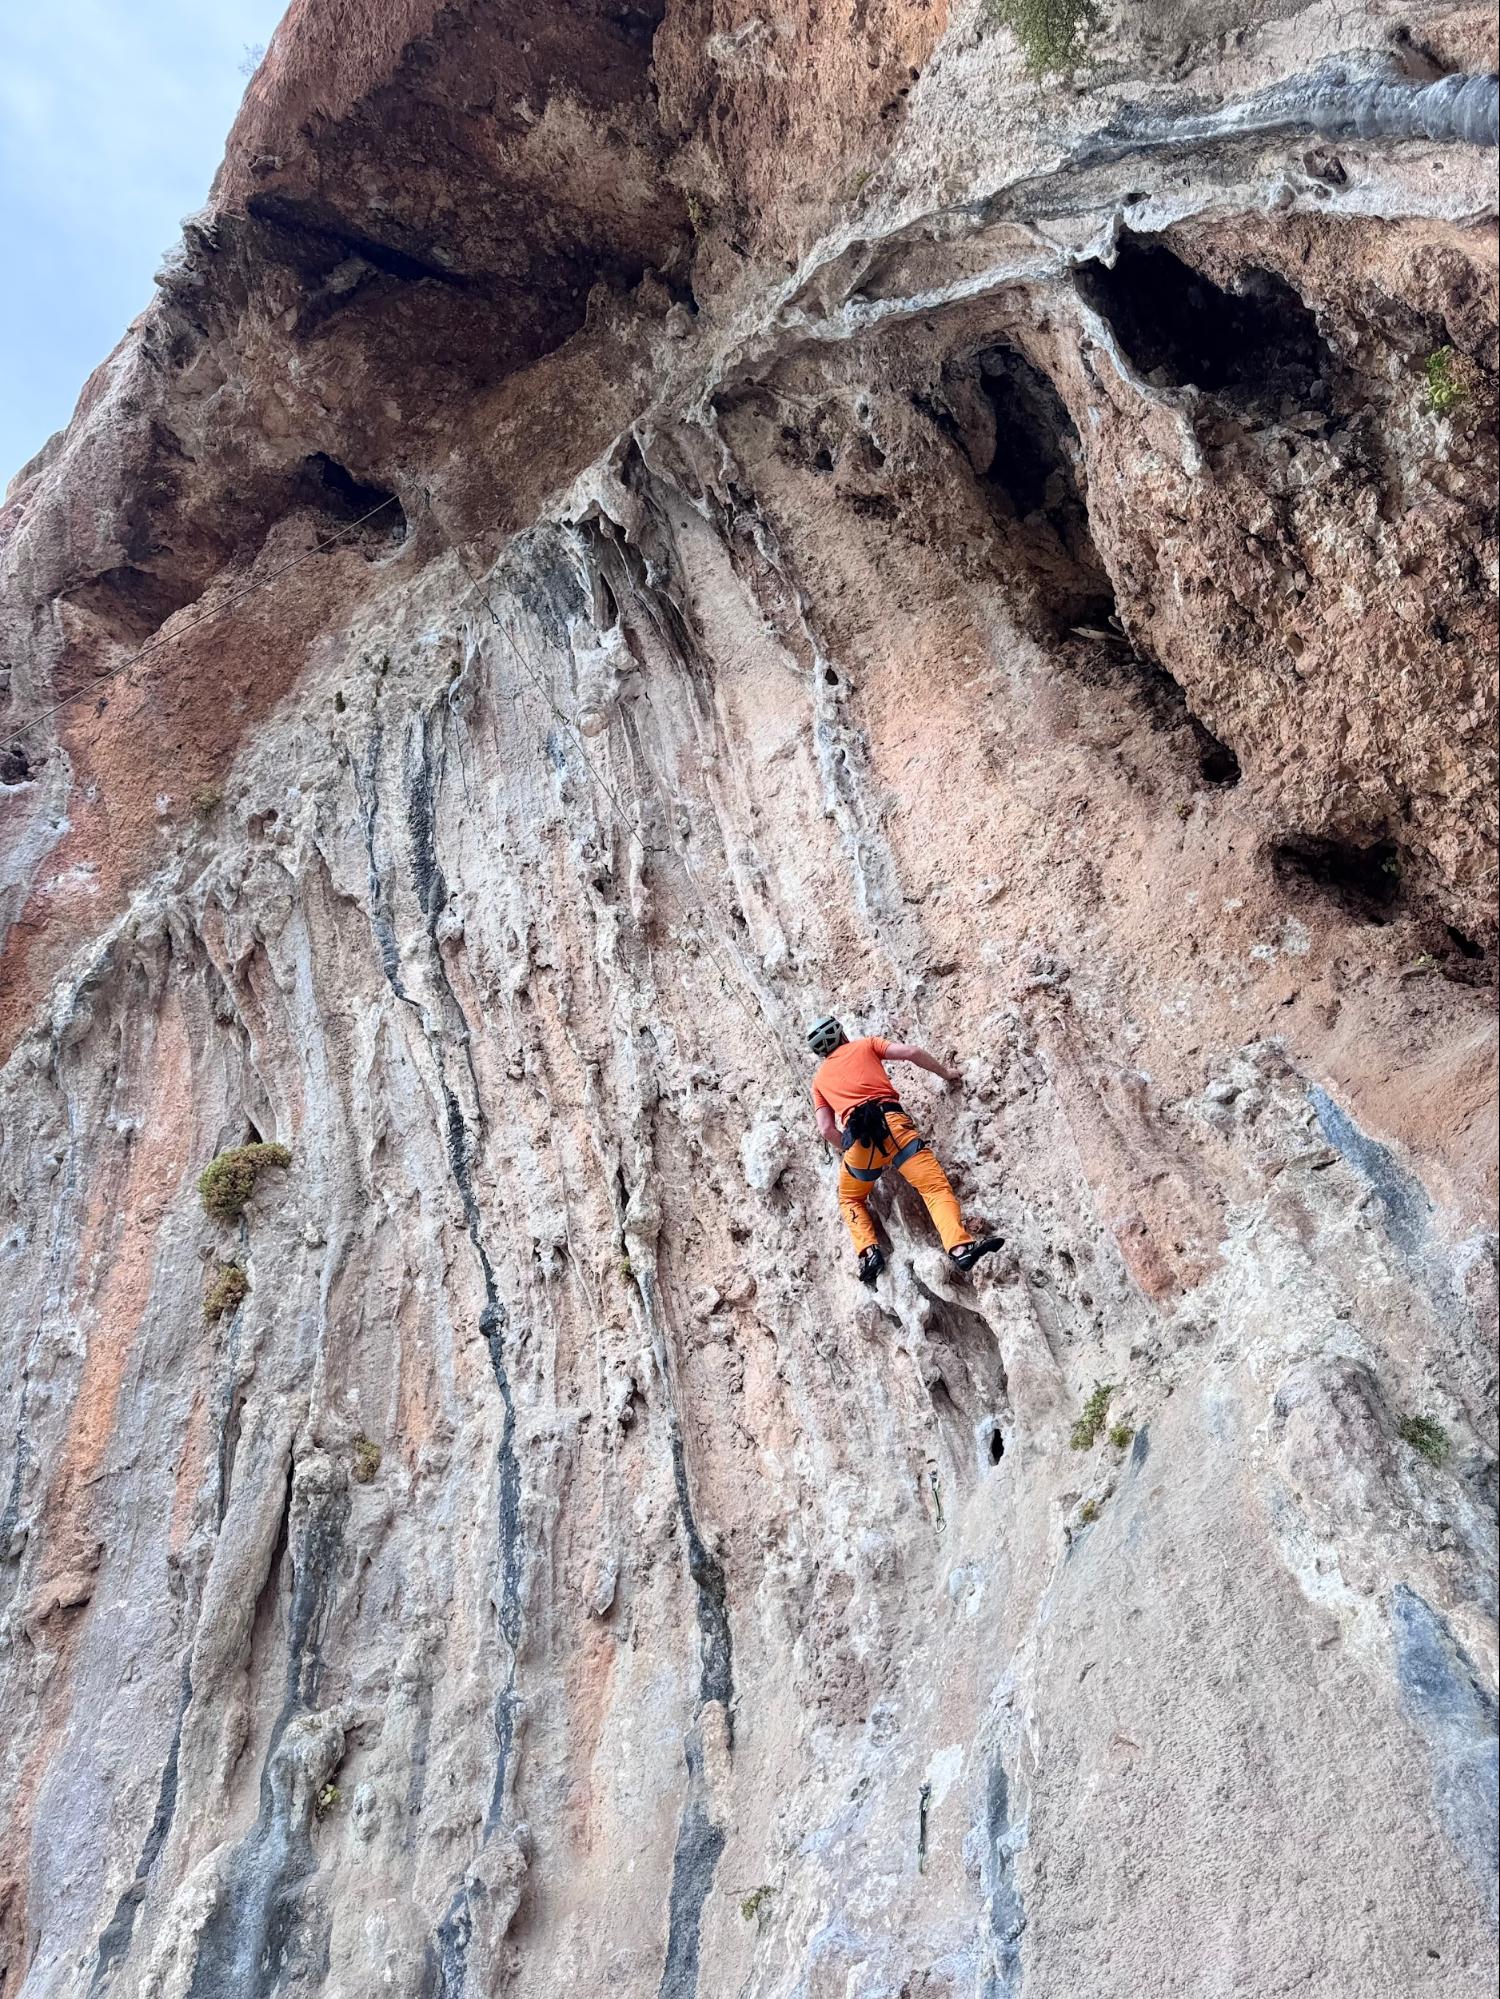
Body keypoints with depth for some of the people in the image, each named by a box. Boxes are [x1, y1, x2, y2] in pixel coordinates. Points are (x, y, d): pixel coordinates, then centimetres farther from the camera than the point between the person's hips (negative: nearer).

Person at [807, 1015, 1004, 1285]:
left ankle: (868, 1251, 2)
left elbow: (827, 1129, 18)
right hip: (890, 1121, -2)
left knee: (850, 1199, 25)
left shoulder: (819, 1079, 28)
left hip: (858, 1136, 2)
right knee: (935, 1186, -10)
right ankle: (960, 1247, -32)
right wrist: (945, 1072, 24)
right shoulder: (864, 1045, 23)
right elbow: (911, 1052, 11)